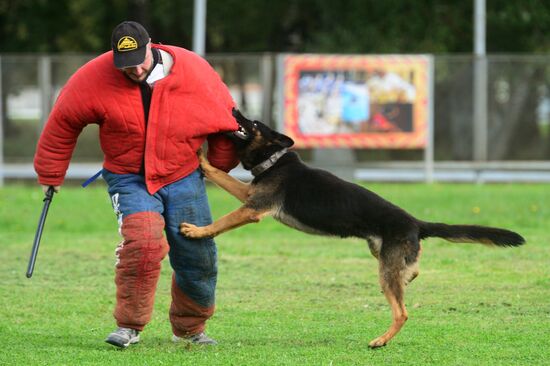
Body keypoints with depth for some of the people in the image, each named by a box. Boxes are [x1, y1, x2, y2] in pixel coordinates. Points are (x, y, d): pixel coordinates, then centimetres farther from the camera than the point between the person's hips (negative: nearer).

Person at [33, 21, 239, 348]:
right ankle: (129, 326, -14)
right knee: (143, 241, -27)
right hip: (129, 178, -2)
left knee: (198, 257, 4)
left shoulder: (194, 72, -12)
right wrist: (50, 175, 7)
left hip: (183, 177, 2)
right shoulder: (95, 79, -13)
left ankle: (190, 329, 28)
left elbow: (224, 119, 4)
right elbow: (63, 122, 0)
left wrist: (220, 167, 14)